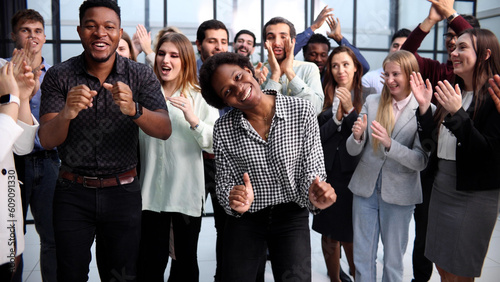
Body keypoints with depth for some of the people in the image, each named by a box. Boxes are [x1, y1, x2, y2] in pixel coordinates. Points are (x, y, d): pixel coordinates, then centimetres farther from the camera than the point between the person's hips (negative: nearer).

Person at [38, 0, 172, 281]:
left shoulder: (142, 75, -4)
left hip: (123, 192, 0)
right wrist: (66, 113, -33)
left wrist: (133, 109, -34)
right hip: (73, 194, 0)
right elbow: (47, 140, -11)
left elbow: (165, 130, -14)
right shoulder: (59, 76, -4)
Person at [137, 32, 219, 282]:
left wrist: (193, 120, -23)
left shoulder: (200, 98, 1)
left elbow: (215, 145, -9)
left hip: (187, 193, -1)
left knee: (185, 259, 13)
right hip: (151, 192, 2)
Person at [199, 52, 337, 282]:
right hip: (245, 219, 2)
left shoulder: (302, 111, -11)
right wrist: (235, 201, -26)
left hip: (291, 215, -1)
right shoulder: (223, 129, -8)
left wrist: (314, 196, -29)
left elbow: (311, 169, -8)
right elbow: (224, 182, -3)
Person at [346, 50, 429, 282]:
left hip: (399, 193, -2)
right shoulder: (372, 102, 1)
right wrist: (357, 136, -22)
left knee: (393, 258, 14)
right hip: (365, 187, 3)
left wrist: (389, 143, -29)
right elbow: (352, 150, 0)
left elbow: (421, 161, -14)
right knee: (362, 256, 13)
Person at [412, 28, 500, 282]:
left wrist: (457, 113, -27)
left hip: (475, 194, -7)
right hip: (441, 189, 7)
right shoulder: (451, 92, 8)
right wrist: (424, 107, -7)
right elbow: (430, 144, 6)